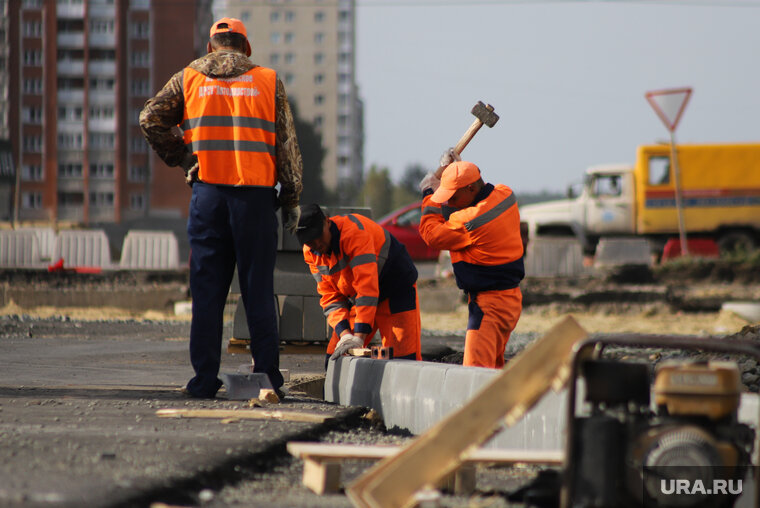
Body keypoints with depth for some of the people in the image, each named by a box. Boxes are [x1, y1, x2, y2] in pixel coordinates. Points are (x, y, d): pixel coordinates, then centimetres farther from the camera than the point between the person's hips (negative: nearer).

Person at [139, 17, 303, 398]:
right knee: (258, 291, 4)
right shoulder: (268, 81, 6)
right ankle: (267, 377, 5)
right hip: (256, 194, -1)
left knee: (207, 290, 4)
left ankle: (205, 378, 3)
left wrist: (181, 159, 9)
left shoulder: (189, 78, 9)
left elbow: (151, 118, 1)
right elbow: (286, 146, 4)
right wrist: (291, 201, 9)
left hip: (207, 193, 1)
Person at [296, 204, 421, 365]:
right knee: (334, 361, -1)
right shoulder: (311, 253, -7)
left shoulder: (354, 231, -31)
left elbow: (367, 284, -37)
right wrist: (344, 334, -24)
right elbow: (330, 296, -6)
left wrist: (359, 336, -41)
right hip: (356, 298, 7)